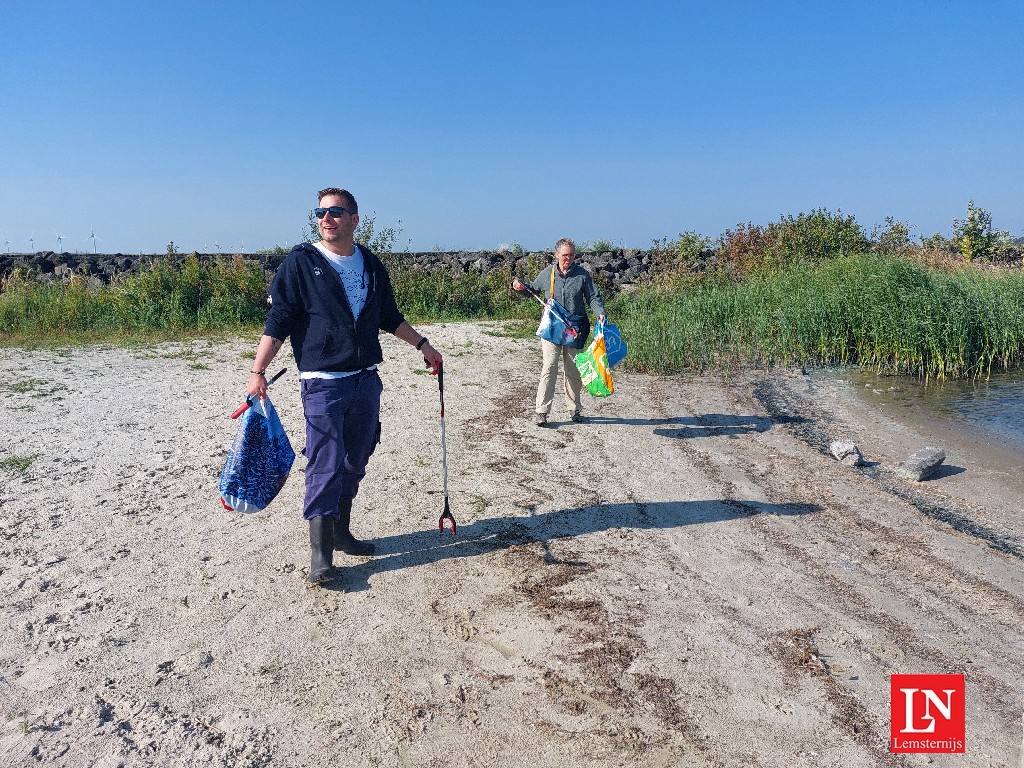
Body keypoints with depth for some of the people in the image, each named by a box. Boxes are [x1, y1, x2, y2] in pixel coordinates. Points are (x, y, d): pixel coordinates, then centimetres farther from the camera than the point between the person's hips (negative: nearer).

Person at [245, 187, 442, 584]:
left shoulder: (371, 265, 11)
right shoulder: (301, 262, -3)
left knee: (355, 463, 13)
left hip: (366, 380, 6)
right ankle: (320, 551, 3)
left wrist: (422, 344, 22)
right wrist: (258, 371, -13)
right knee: (325, 466, -6)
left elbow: (389, 316, 23)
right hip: (322, 383, -5)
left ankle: (341, 532, 28)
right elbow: (277, 321, -6)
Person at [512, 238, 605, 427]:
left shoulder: (582, 274, 2)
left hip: (575, 328, 1)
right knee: (549, 367, -11)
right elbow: (533, 289, 20)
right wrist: (520, 288, 0)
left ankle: (574, 408, 25)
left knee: (573, 370, 9)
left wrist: (600, 313, -14)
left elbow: (593, 297, 4)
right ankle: (541, 411, -7)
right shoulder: (547, 273, 4)